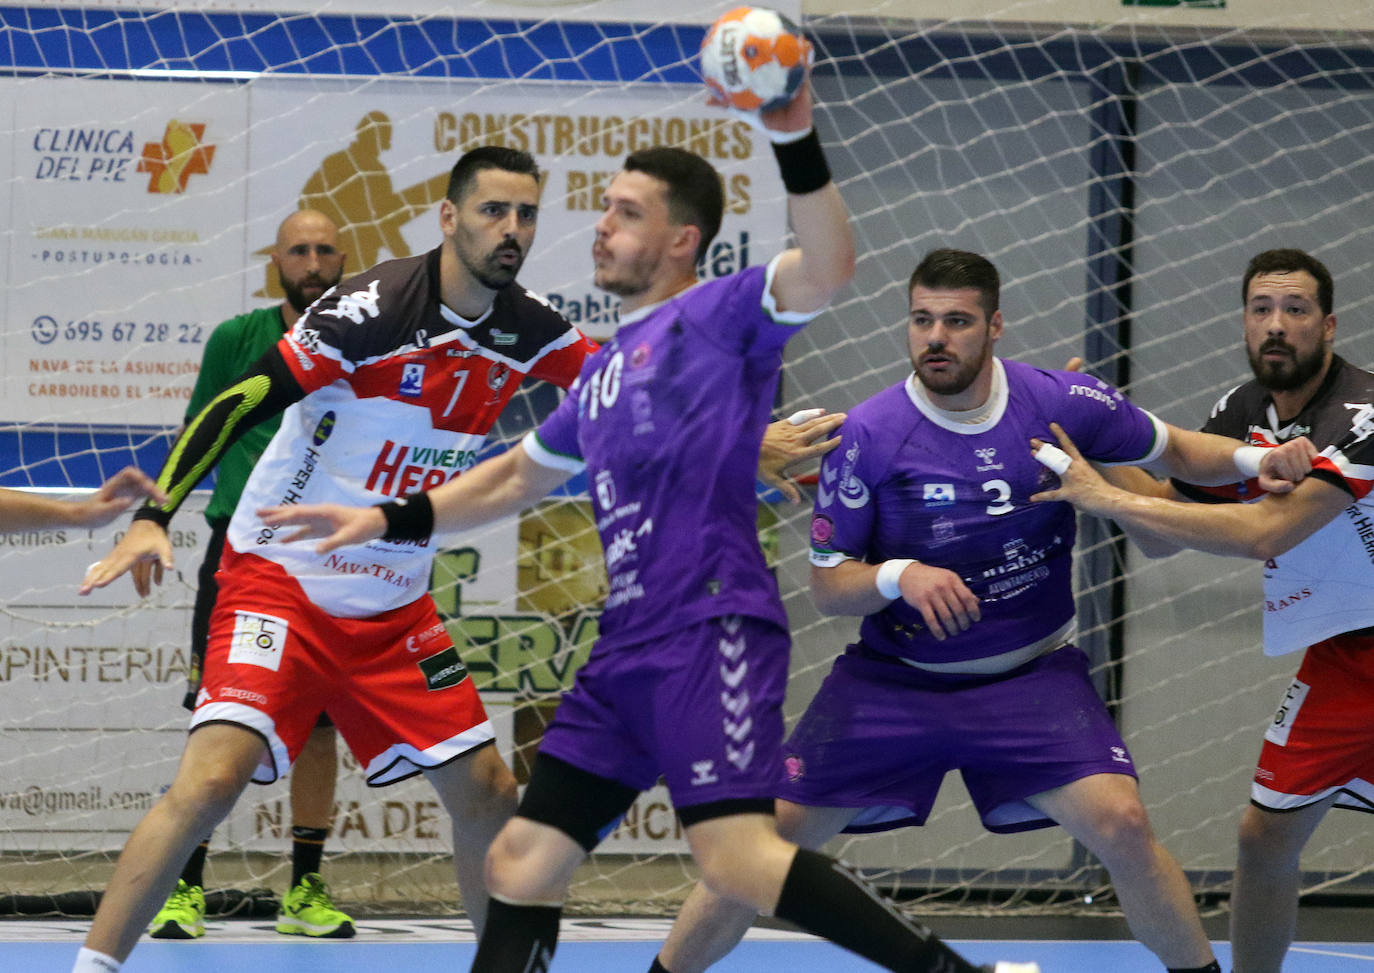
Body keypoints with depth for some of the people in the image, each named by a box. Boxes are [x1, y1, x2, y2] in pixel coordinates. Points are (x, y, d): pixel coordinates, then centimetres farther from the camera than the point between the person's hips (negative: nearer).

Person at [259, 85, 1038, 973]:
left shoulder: (720, 315, 0)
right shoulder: (604, 373, 23)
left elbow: (828, 268, -20)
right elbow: (518, 477, 38)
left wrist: (796, 141, -31)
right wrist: (390, 521, 34)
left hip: (712, 630, -9)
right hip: (628, 650, 9)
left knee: (739, 860, -24)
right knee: (520, 865, 6)